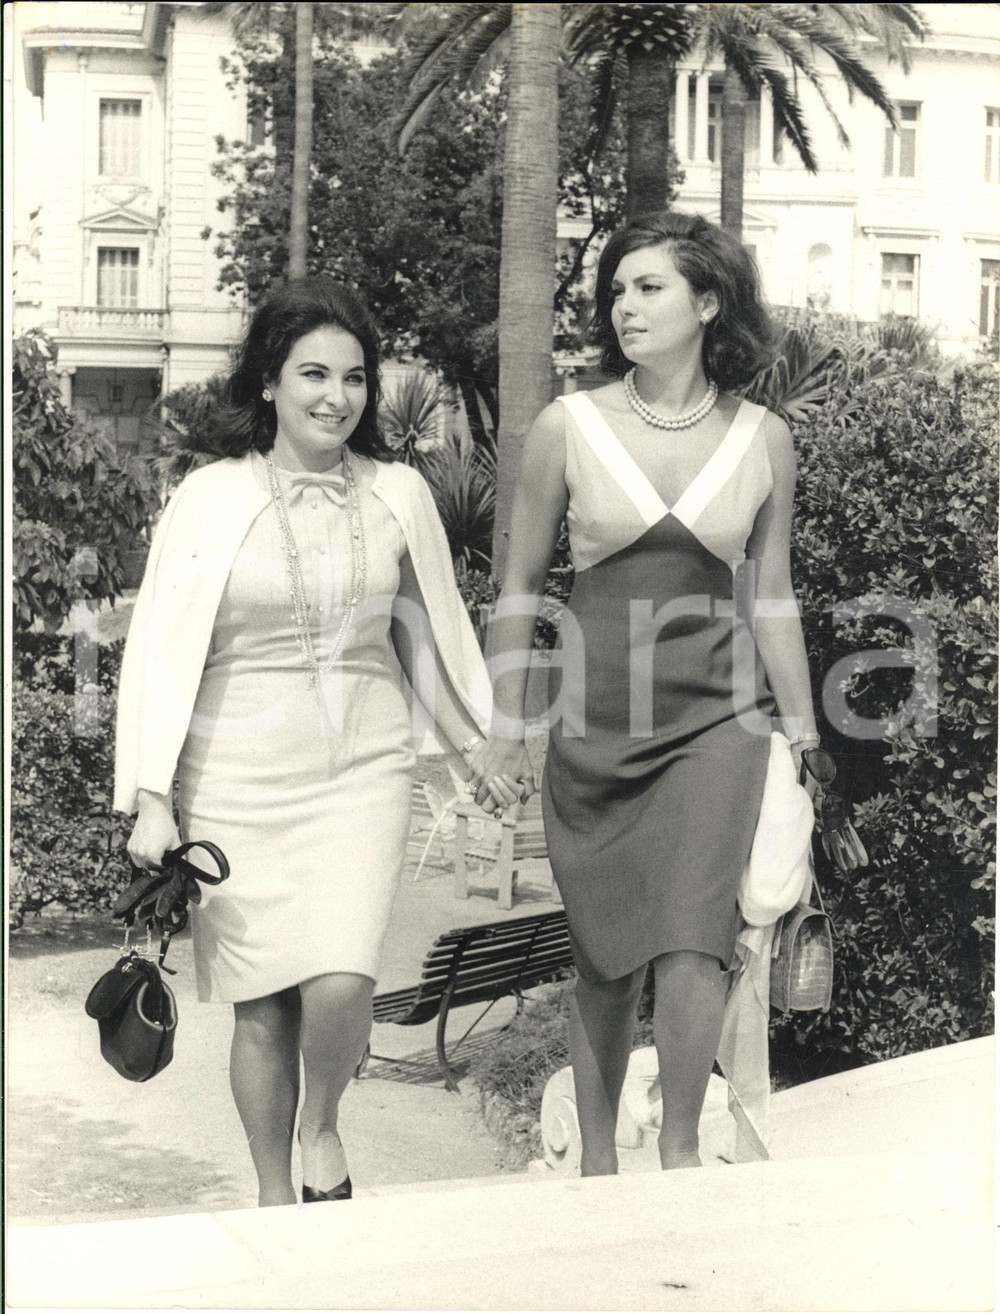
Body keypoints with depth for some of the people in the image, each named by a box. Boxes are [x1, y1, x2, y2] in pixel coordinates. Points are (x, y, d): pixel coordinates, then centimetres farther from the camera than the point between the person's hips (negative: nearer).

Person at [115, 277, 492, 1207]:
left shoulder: (399, 494, 4)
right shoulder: (212, 496, -4)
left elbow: (432, 630, 15)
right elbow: (160, 645, -4)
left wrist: (479, 747, 20)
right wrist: (151, 799, -7)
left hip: (365, 771, 1)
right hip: (240, 782, -1)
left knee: (341, 984, -16)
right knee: (262, 1007, 5)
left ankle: (323, 1127, 17)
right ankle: (275, 1199, 27)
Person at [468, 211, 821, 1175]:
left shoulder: (762, 441, 1)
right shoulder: (568, 428, -2)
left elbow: (770, 596, 9)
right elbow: (520, 584, 5)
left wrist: (805, 735, 12)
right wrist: (500, 728, 7)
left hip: (717, 720, 0)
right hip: (594, 725, 0)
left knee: (694, 935, -14)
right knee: (605, 959, 8)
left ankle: (681, 1149, 5)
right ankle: (596, 1160, 26)